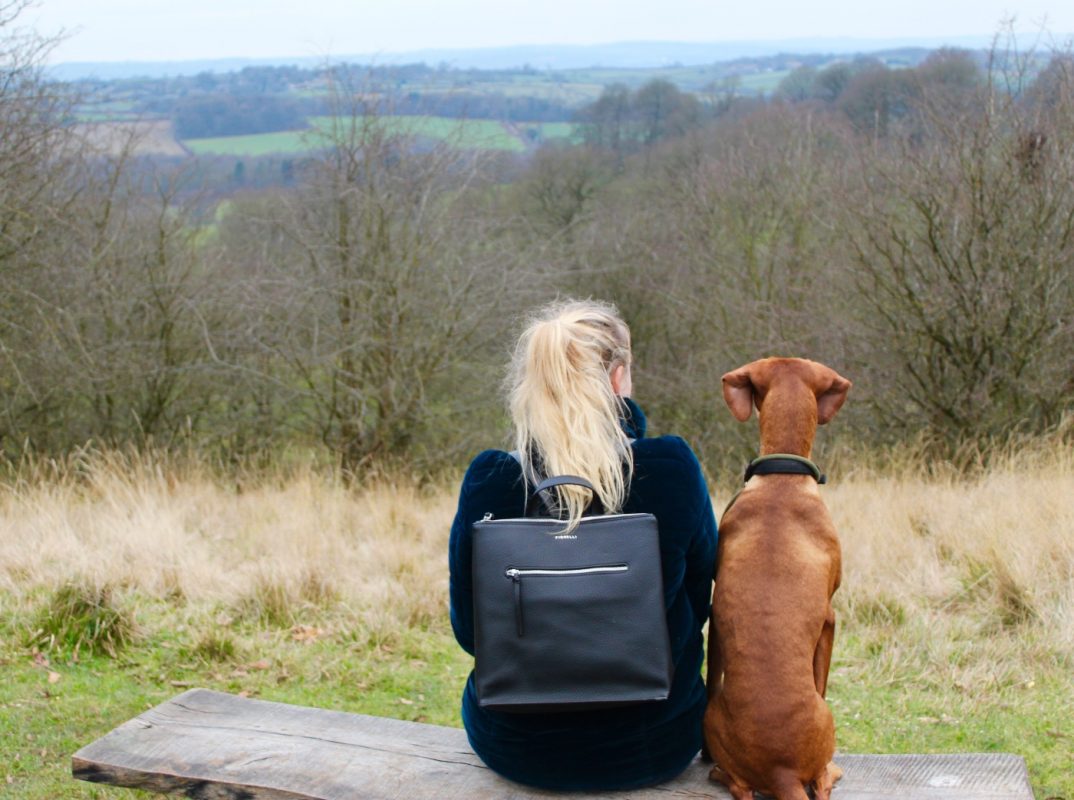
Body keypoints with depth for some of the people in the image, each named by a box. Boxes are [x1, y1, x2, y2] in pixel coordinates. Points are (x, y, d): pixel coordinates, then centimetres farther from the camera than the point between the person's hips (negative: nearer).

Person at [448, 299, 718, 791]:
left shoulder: (488, 483, -15)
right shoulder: (672, 468, -17)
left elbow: (469, 630, -4)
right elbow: (700, 601, -2)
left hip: (516, 750, 1)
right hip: (652, 749, 0)